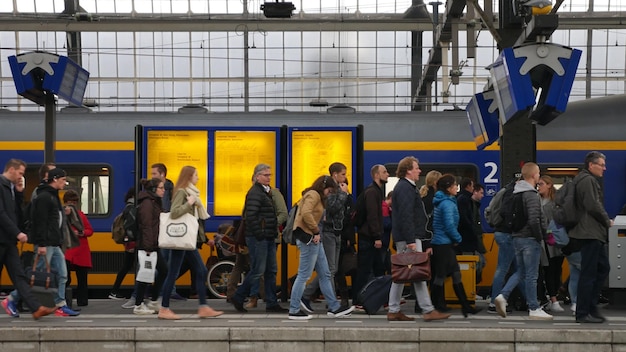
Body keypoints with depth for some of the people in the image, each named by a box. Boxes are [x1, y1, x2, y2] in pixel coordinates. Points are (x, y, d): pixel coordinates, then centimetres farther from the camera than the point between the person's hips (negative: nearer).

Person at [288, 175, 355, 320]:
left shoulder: (317, 197, 22)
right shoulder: (313, 195, -9)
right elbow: (306, 214, -25)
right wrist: (316, 231, -17)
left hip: (313, 239, 11)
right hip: (308, 237, -11)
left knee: (325, 274, 13)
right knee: (304, 275, -6)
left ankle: (334, 307, 18)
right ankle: (294, 310, 0)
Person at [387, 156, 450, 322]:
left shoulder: (406, 187, 21)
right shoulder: (405, 188, -13)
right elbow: (406, 215, -21)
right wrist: (411, 240, -24)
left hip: (403, 239, 11)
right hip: (408, 237, -11)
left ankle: (393, 311, 12)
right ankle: (428, 310, -8)